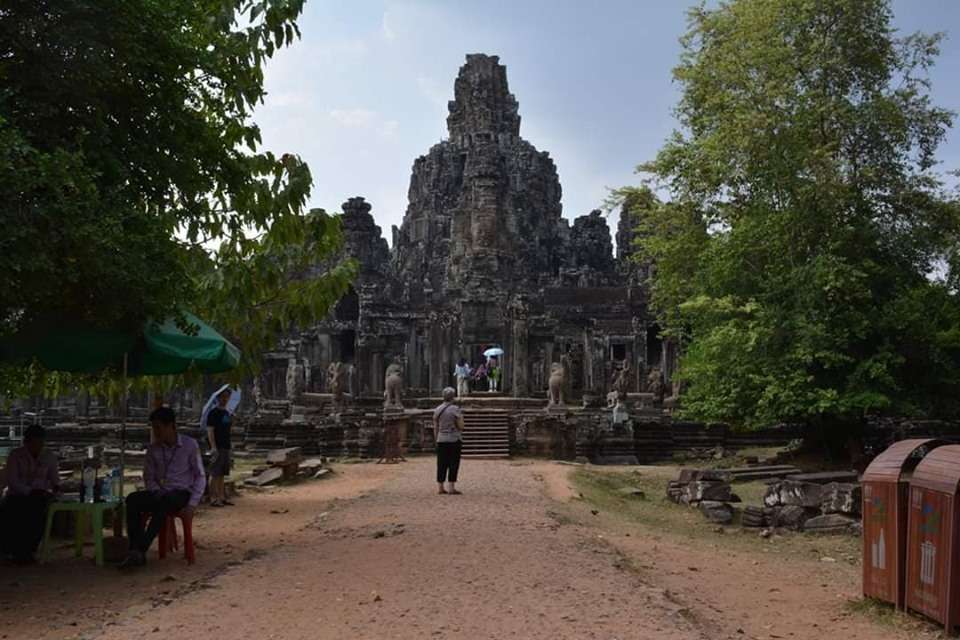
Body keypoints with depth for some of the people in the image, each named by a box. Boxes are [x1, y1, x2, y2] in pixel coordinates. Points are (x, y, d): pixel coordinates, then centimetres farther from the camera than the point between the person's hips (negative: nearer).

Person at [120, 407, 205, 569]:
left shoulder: (190, 445, -3)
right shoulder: (153, 449, 9)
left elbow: (200, 477, -1)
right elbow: (149, 478, 14)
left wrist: (192, 503, -13)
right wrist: (158, 494, -7)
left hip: (182, 493, -4)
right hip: (160, 493, 4)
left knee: (165, 502, -38)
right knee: (132, 499, -26)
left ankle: (141, 550, -37)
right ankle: (135, 551, -33)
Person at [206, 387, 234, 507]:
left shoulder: (226, 413, 17)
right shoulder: (213, 413, -8)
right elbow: (210, 431, -15)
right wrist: (213, 447, -20)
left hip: (226, 447, 8)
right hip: (217, 448, -8)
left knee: (222, 474, 12)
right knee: (215, 474, -6)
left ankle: (222, 498, 17)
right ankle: (213, 499, -3)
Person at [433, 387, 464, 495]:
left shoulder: (437, 410, 6)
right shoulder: (456, 410, -9)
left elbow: (435, 428, 9)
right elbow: (461, 426, -10)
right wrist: (461, 417, 7)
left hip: (441, 440, 5)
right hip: (454, 440, -5)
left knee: (441, 464, 8)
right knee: (453, 464, 1)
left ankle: (440, 487, 10)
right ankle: (451, 487, 0)